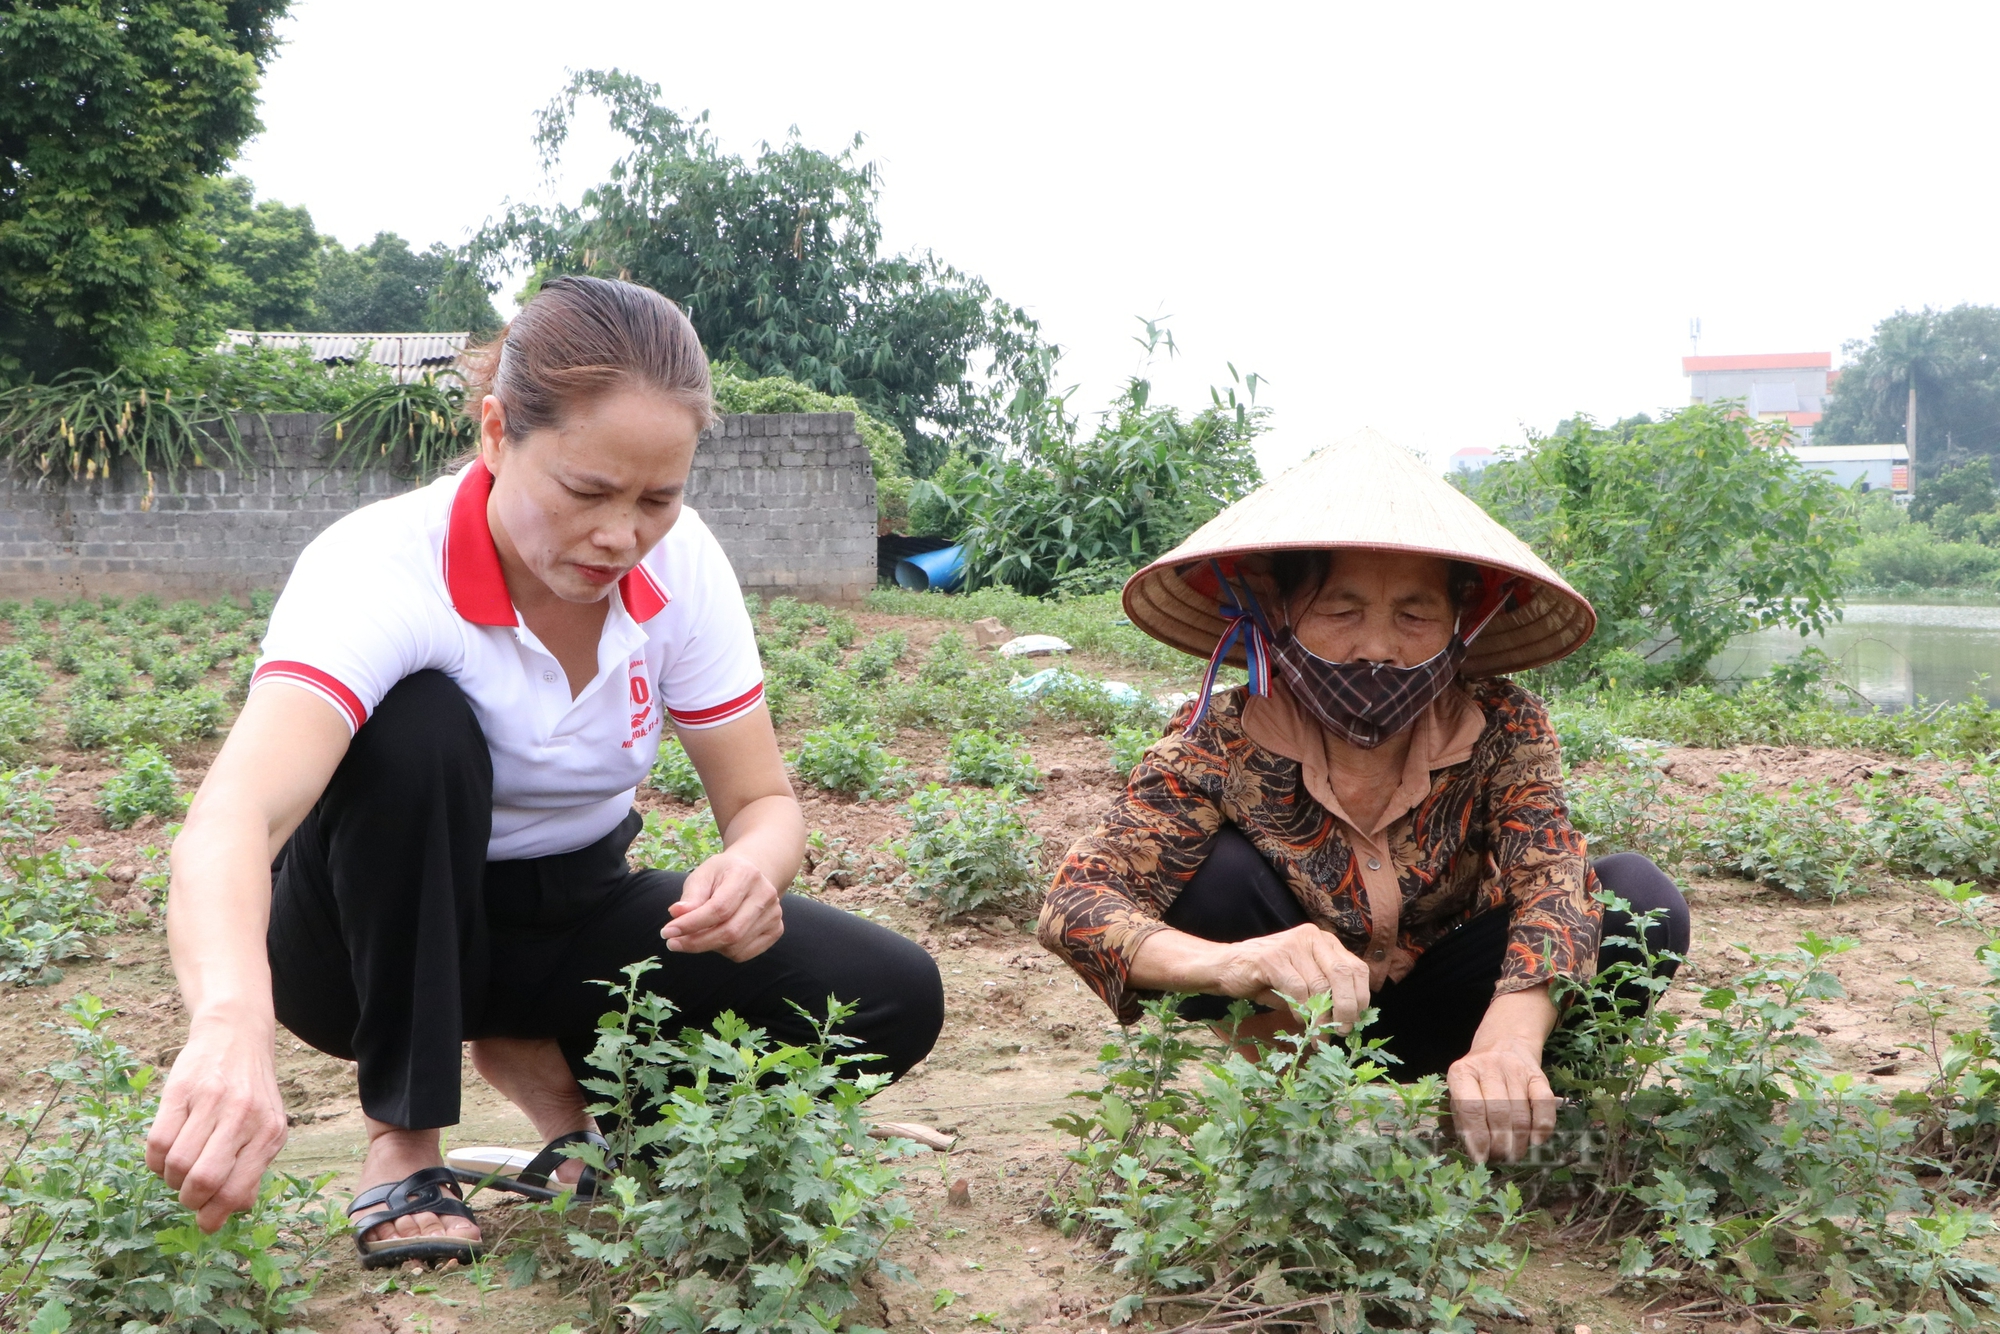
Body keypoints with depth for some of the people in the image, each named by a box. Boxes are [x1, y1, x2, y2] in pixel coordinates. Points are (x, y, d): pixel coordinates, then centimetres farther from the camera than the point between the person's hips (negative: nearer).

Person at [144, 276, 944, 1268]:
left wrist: (753, 865, -35)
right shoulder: (381, 568, -30)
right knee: (418, 727, -37)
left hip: (575, 917, 4)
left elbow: (763, 802, -8)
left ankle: (546, 1065, 4)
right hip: (379, 937, -4)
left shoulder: (680, 564, -15)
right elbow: (232, 820, -47)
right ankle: (400, 1144, -19)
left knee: (892, 1002, -17)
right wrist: (231, 1020, -69)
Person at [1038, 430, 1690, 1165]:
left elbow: (1552, 887, -32)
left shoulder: (1501, 728, -18)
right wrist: (1229, 963, -58)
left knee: (1641, 899, -21)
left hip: (1434, 1022, 1)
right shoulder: (1220, 744, -24)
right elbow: (1076, 898, -35)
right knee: (1218, 871, -30)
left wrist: (1508, 1042, -55)